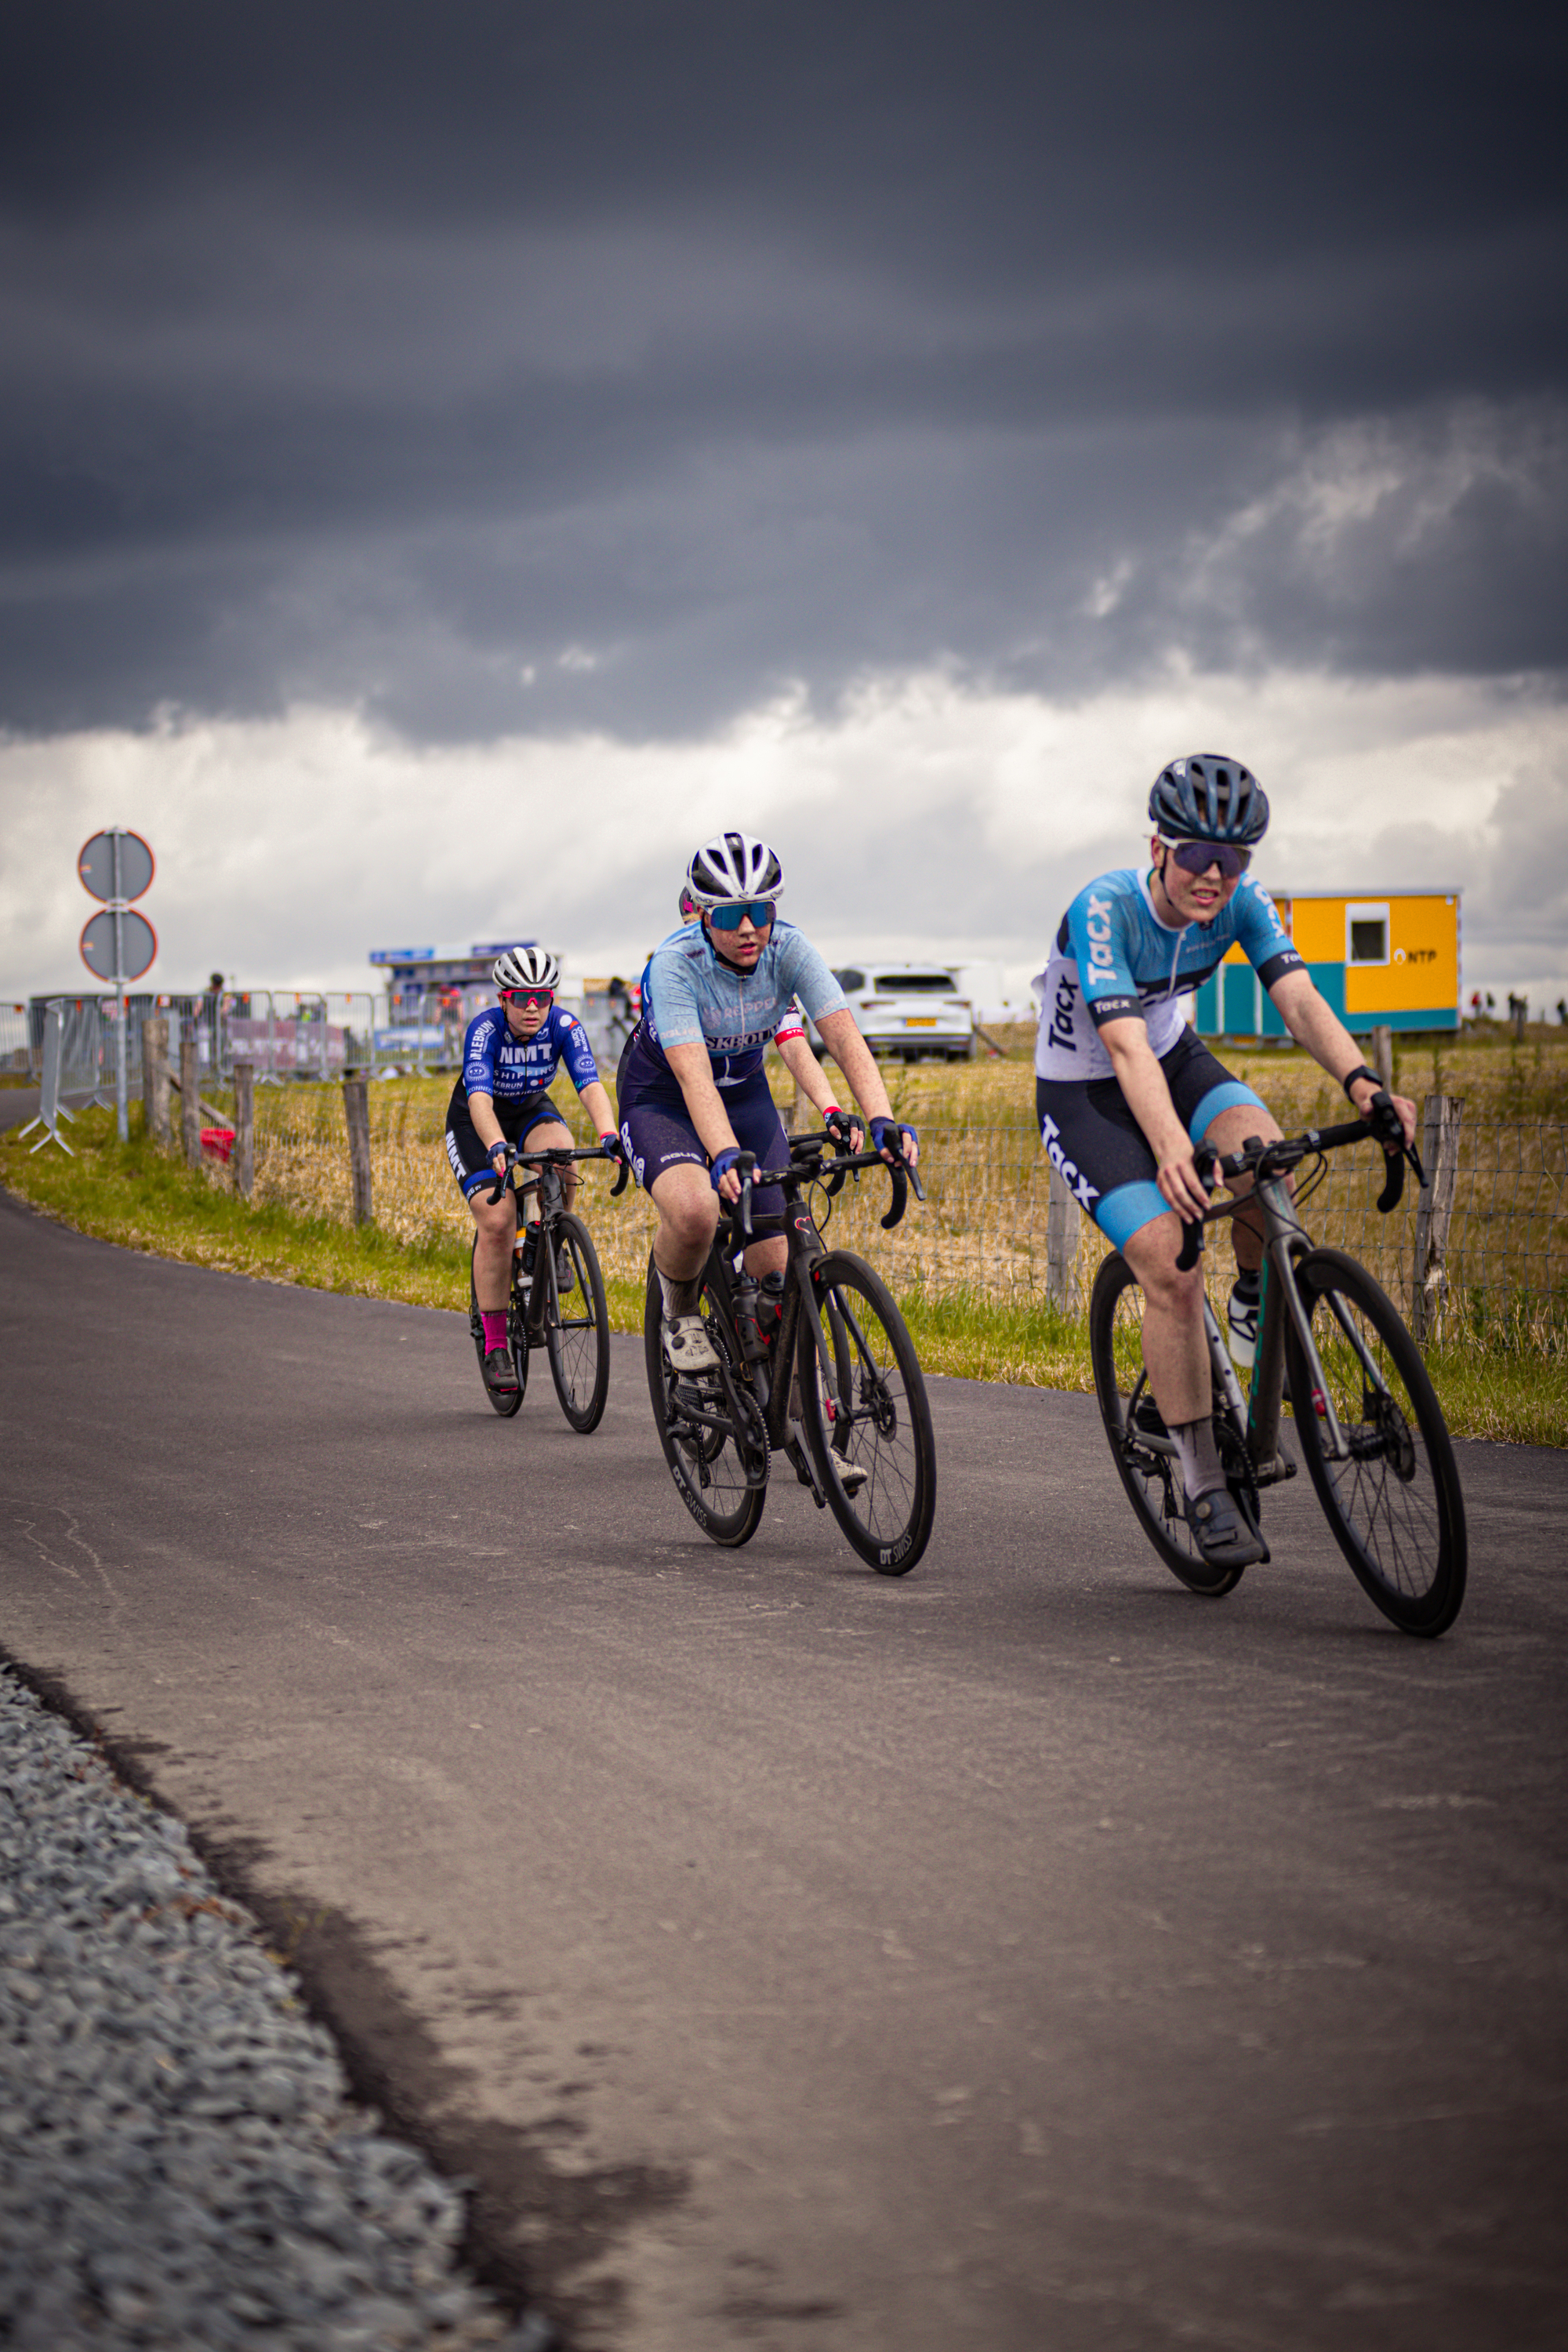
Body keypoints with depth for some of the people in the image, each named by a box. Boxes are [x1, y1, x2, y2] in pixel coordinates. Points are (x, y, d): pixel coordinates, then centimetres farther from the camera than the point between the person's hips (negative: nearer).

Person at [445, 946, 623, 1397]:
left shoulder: (564, 1025, -23)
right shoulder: (485, 1029, -30)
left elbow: (590, 1086, -34)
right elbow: (480, 1100, -42)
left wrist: (609, 1135, -53)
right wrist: (498, 1148, -61)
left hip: (531, 1110, 2)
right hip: (474, 1123, -2)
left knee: (558, 1150, -34)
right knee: (496, 1220, -21)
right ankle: (495, 1346, -11)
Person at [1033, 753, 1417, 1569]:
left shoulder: (1241, 902, -16)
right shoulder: (1105, 908, -31)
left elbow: (1298, 998, -27)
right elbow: (1123, 1043, -41)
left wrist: (1360, 1082, -47)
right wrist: (1171, 1150, -57)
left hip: (1175, 1061, 4)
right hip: (1083, 1095, -4)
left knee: (1263, 1156, -30)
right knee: (1171, 1272, -20)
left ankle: (1255, 1304, 2)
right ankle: (1203, 1486, -8)